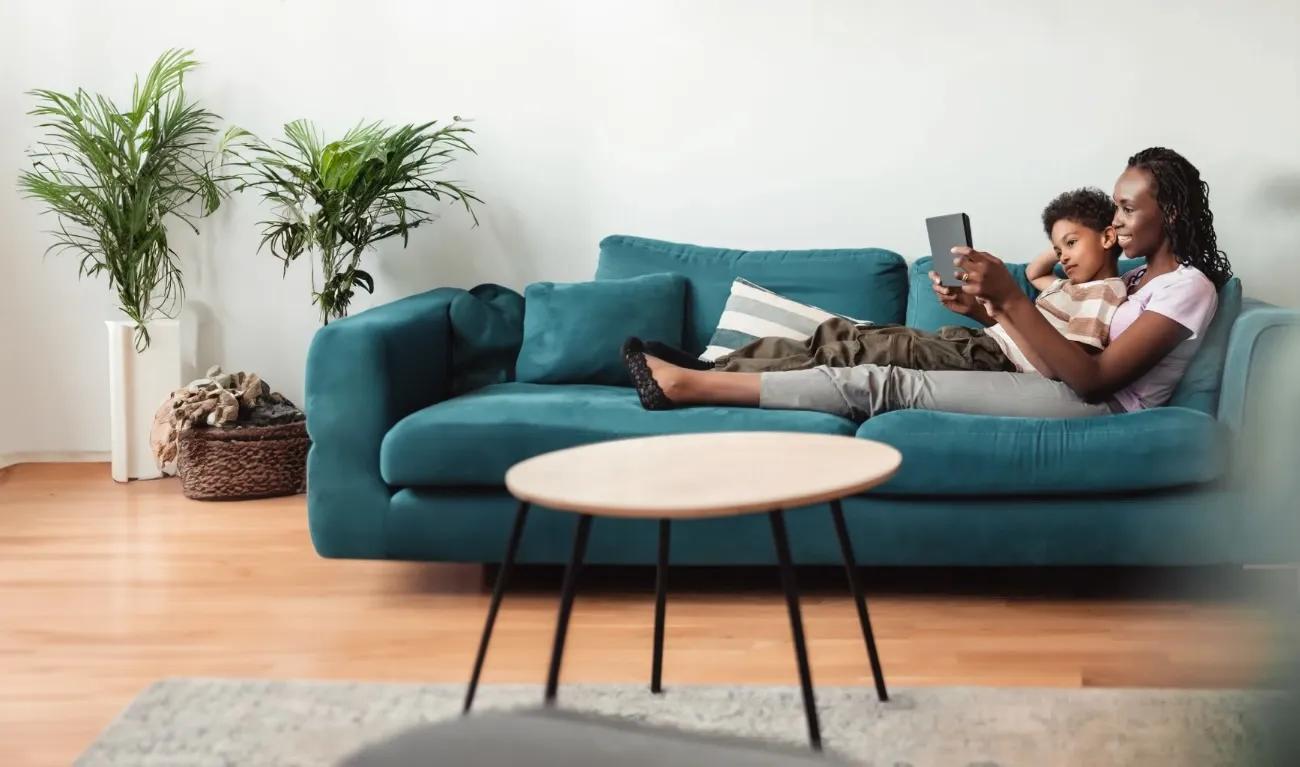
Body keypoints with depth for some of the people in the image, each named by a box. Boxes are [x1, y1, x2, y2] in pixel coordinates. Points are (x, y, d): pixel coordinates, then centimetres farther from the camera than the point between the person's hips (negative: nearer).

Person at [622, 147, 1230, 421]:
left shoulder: (1190, 285, -8)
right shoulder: (1138, 280, 22)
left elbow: (1095, 376, -20)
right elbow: (1070, 359, 13)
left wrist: (1011, 298, -27)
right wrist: (986, 308, -3)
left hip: (1099, 407, -9)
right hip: (1077, 392, 9)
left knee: (889, 385, -14)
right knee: (895, 378, -2)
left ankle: (689, 385, -12)